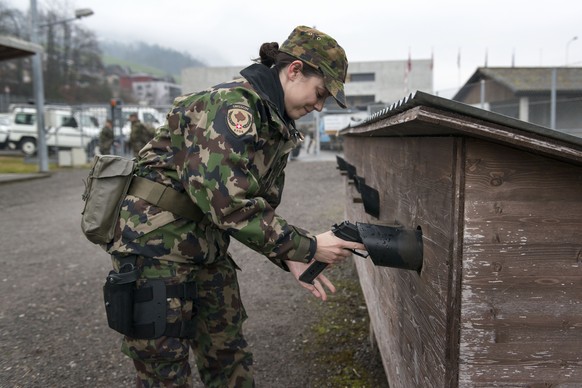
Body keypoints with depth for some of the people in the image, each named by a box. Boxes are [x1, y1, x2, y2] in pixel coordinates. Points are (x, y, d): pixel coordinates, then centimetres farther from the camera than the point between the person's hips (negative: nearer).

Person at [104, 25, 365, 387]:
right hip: (157, 246, -8)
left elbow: (261, 207, 11)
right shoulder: (231, 105, -22)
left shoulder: (278, 127, 7)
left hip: (206, 251, 9)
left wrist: (292, 259, -2)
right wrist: (308, 247, -22)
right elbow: (229, 204, -30)